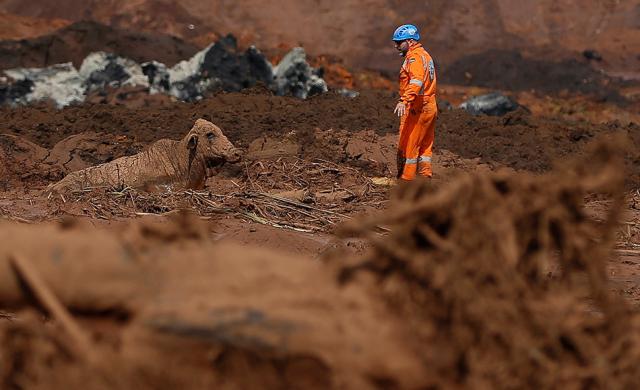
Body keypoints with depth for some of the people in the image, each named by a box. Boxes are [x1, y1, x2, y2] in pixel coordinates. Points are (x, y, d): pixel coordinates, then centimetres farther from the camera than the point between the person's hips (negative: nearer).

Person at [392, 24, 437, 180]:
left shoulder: (414, 57, -13)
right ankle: (425, 178, 14)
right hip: (430, 107, 10)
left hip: (417, 109, -10)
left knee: (407, 146, -5)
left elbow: (416, 81, -30)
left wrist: (404, 101, -41)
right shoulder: (424, 55, 19)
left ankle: (405, 180, -4)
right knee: (424, 146, 12)